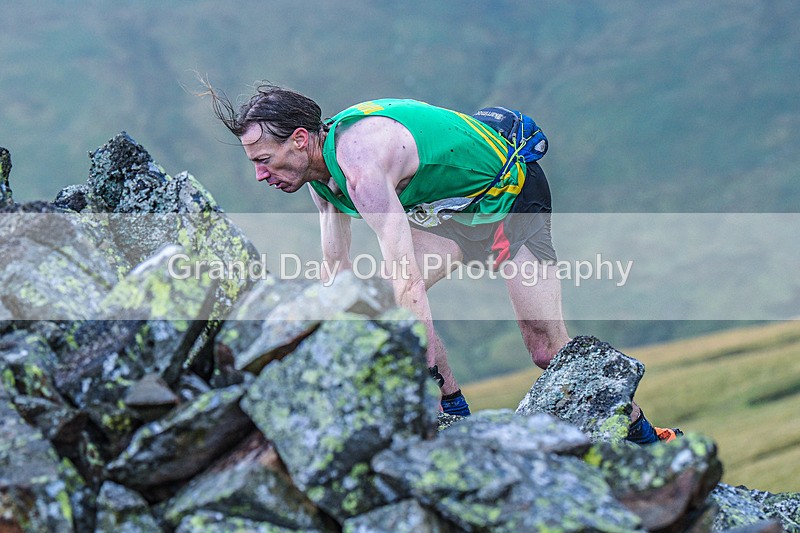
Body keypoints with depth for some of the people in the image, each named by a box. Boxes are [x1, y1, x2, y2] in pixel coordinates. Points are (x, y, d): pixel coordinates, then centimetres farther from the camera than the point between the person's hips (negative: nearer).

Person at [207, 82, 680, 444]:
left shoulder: (361, 162, -36)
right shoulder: (321, 164, -7)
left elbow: (409, 282, -42)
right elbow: (337, 271, 2)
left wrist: (429, 373, -44)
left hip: (511, 191, -8)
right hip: (458, 206, 9)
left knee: (547, 347, -8)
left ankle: (642, 436, 7)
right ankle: (457, 416, 1)